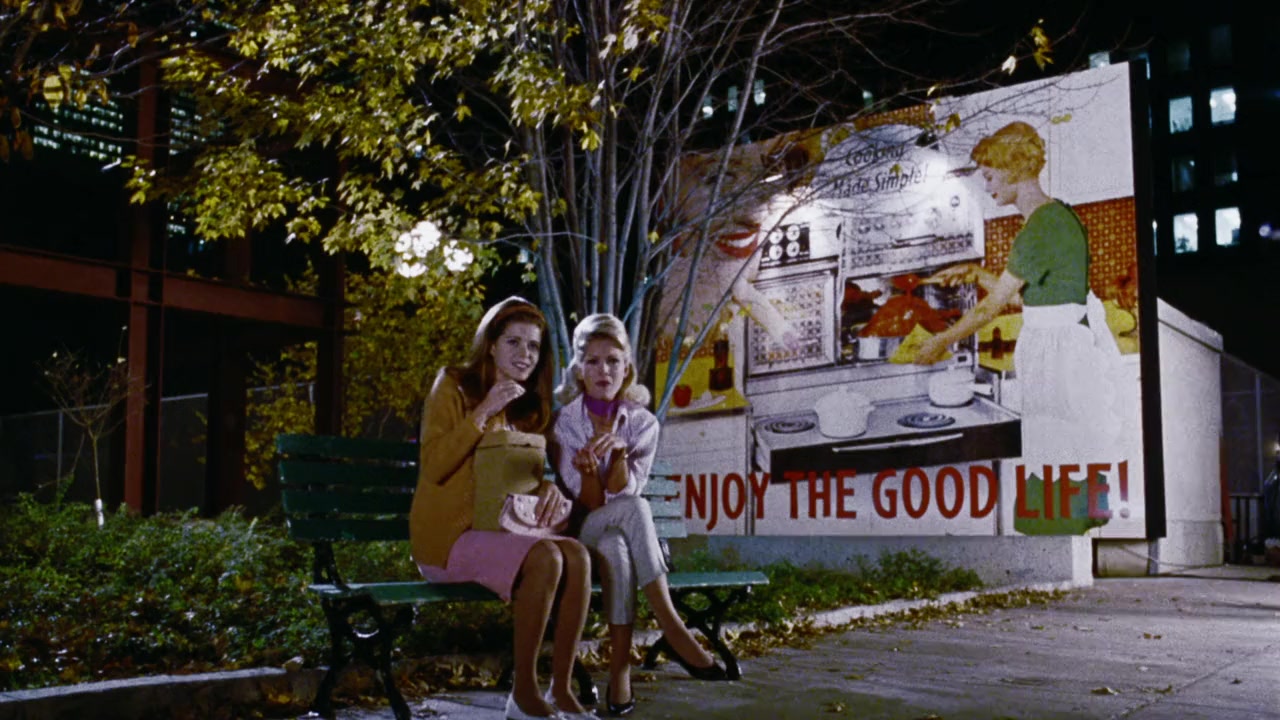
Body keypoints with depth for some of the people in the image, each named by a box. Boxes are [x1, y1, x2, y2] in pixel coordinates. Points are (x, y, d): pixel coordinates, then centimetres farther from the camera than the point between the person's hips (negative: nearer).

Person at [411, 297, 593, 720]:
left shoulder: (531, 406, 16)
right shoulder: (455, 386, -2)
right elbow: (433, 467, -12)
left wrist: (550, 488, -6)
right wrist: (484, 412, -18)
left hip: (506, 531, 6)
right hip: (450, 535, -6)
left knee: (578, 555, -25)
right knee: (545, 558, -31)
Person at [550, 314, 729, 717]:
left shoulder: (642, 423, 0)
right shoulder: (564, 422, -4)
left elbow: (623, 492, -12)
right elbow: (591, 505, -11)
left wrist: (618, 450, -30)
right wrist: (589, 469, -33)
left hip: (619, 536, 2)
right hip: (579, 536, -2)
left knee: (615, 548, -36)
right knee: (633, 509, -34)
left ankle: (620, 666, -33)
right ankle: (672, 630, -35)